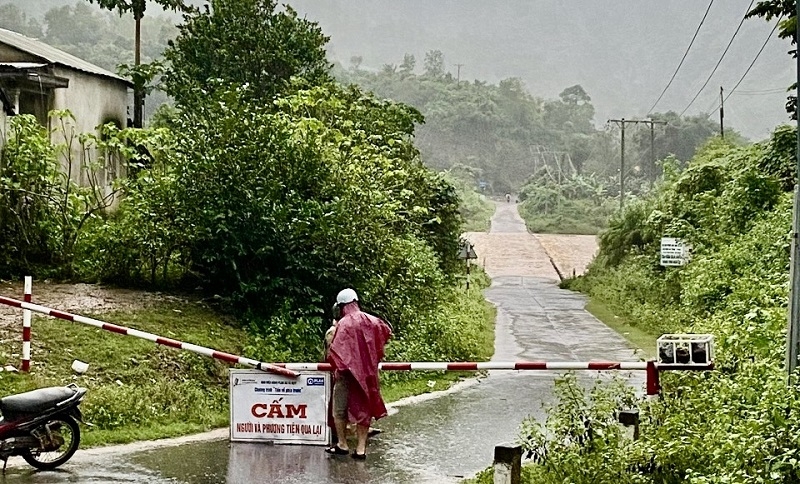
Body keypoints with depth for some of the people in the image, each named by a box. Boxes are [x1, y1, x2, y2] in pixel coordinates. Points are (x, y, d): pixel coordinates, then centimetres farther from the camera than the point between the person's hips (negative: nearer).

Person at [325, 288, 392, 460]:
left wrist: (337, 368, -5)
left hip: (347, 373, -5)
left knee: (340, 409, 11)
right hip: (368, 373, 5)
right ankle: (361, 448, 9)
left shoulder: (343, 324, -16)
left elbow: (335, 350, -20)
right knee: (364, 409, 10)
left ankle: (342, 445, 18)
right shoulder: (371, 321, -1)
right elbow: (387, 332, 18)